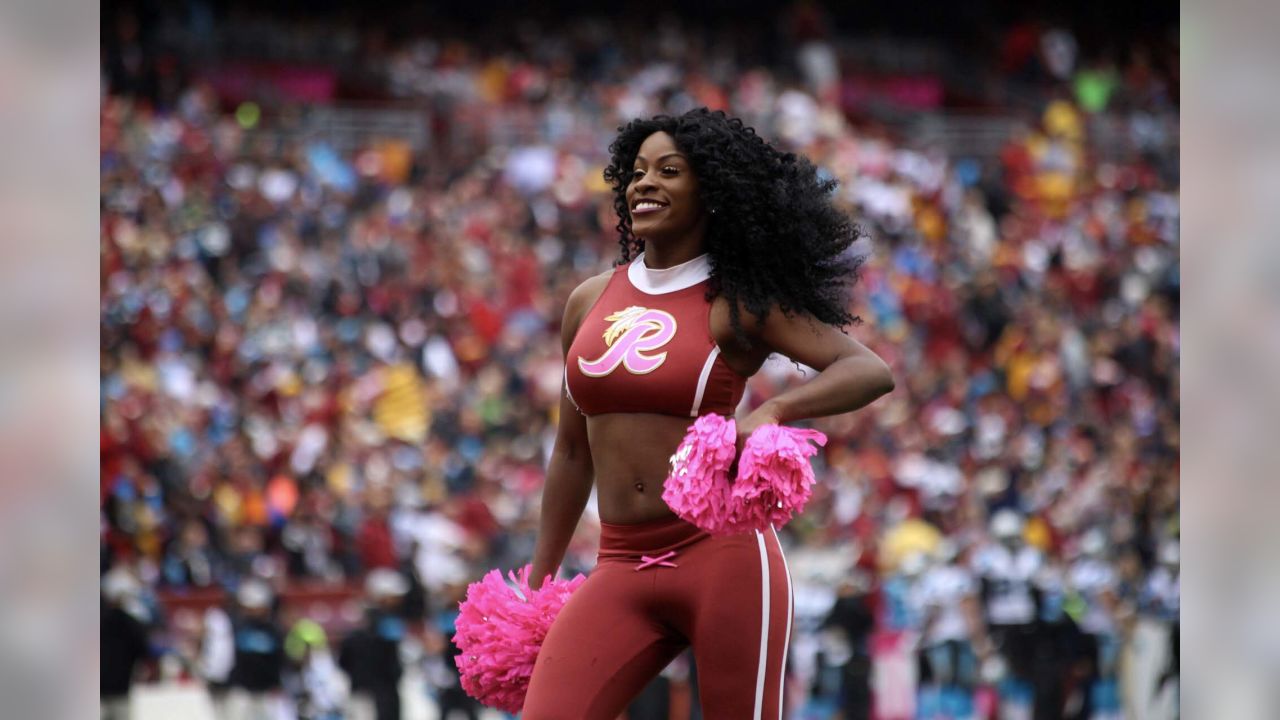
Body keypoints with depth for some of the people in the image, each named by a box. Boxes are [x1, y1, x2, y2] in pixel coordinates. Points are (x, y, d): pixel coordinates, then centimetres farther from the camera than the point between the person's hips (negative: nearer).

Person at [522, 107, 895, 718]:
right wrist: (539, 583, 24)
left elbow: (870, 371, -10)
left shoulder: (737, 303, -2)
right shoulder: (590, 302, 12)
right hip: (620, 570, 4)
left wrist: (772, 412, -28)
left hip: (722, 555, -4)